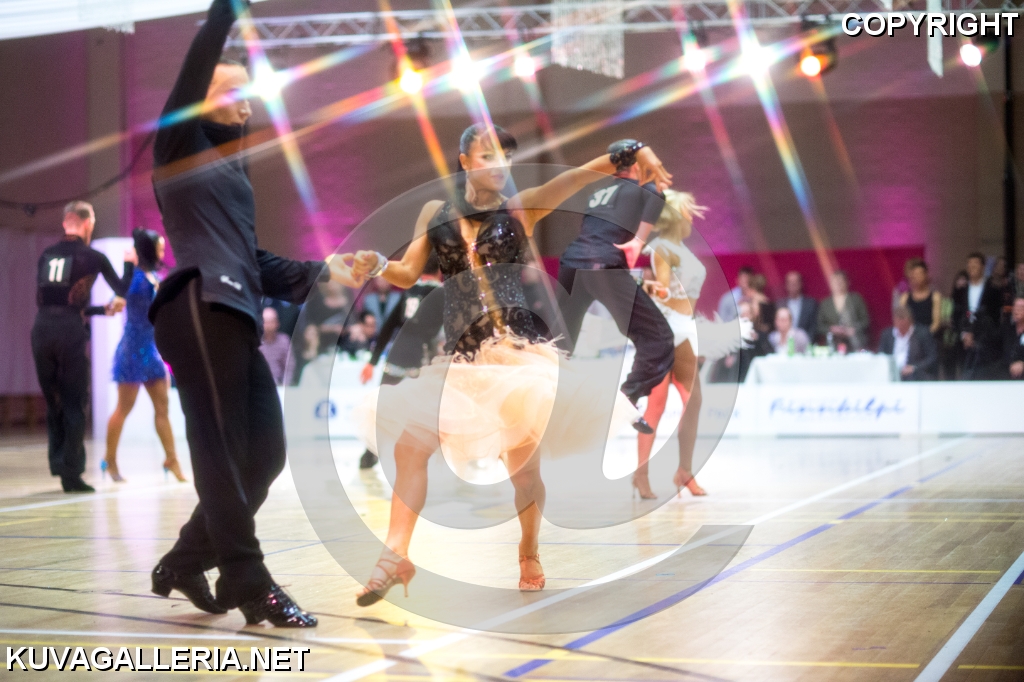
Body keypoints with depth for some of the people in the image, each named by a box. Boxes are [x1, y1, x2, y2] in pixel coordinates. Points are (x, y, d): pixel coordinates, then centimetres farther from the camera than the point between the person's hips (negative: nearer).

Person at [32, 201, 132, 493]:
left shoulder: (46, 256, 15)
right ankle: (71, 474, -1)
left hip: (42, 329, 4)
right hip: (71, 333, -4)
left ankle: (58, 464, 15)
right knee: (74, 404, 2)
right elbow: (123, 290, 14)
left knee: (53, 402, 15)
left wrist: (102, 309, 31)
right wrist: (129, 264, 34)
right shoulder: (92, 257, 3)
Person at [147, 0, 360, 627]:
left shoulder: (234, 171, 27)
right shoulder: (181, 146, 7)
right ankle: (250, 586, -5)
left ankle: (186, 563, 17)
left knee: (264, 455, 5)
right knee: (223, 455, -7)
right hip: (200, 311, -8)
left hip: (237, 319, 8)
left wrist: (323, 271, 17)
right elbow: (197, 64, -8)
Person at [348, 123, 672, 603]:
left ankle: (530, 555, 20)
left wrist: (630, 154, -28)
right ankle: (396, 555, 1)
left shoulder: (520, 208, 3)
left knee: (522, 461, -2)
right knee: (410, 443, -5)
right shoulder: (435, 213, 11)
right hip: (462, 358, 3)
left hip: (517, 347, -3)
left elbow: (574, 179, -13)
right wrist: (377, 266, -11)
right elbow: (408, 274, 12)